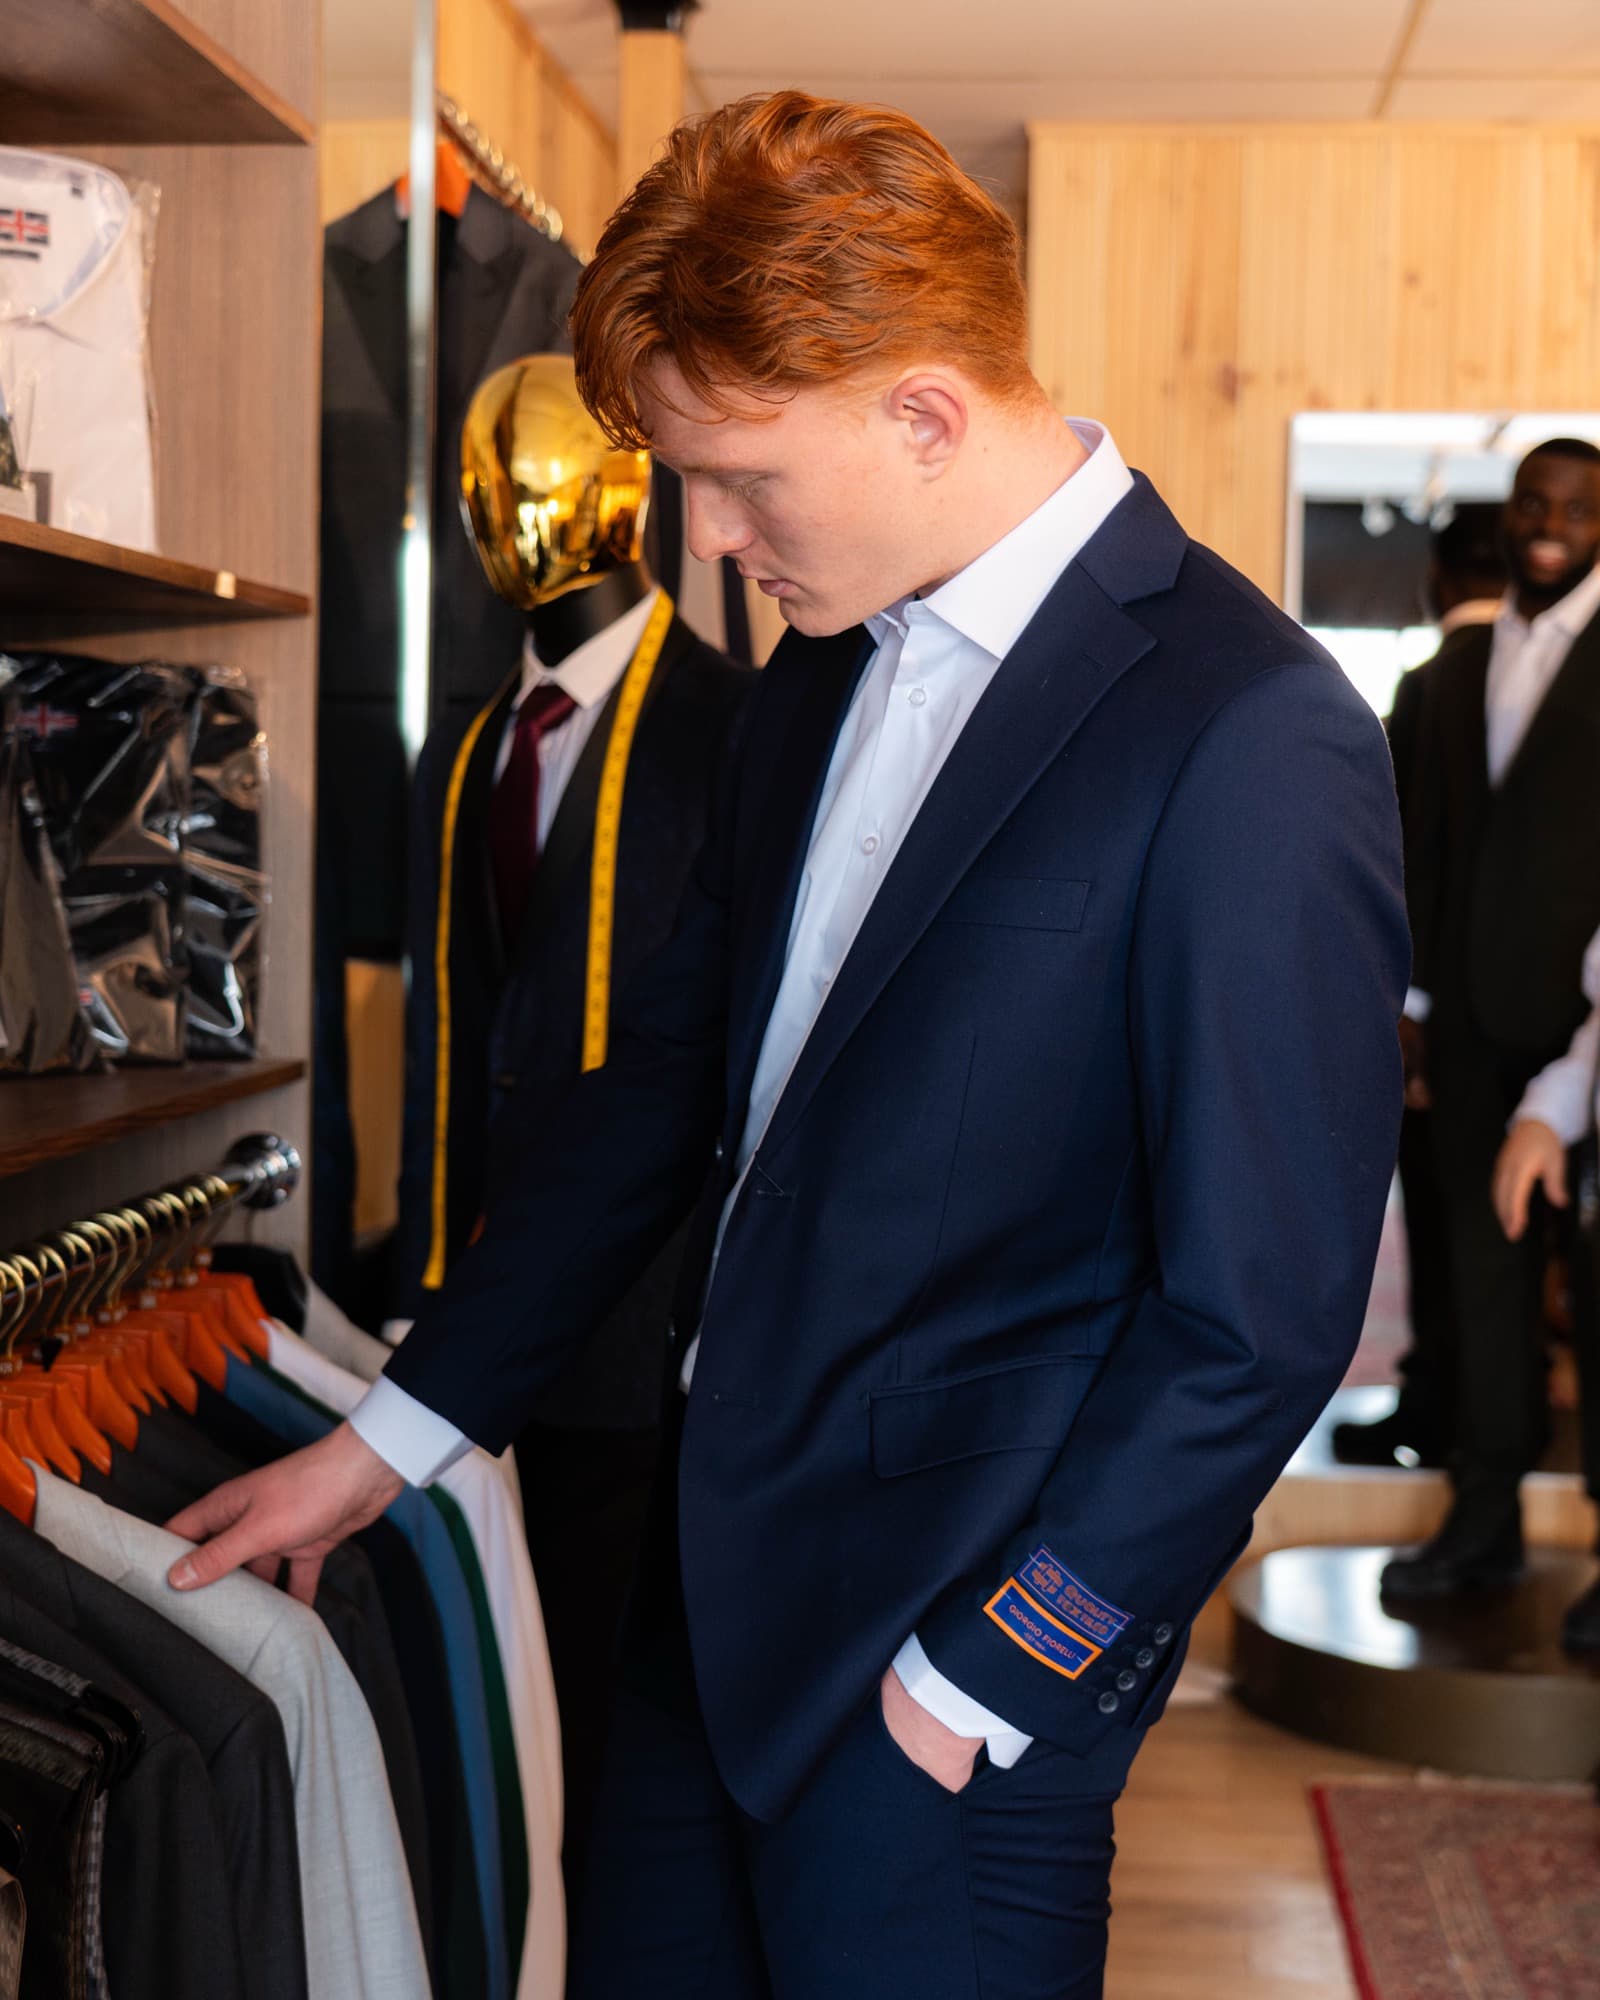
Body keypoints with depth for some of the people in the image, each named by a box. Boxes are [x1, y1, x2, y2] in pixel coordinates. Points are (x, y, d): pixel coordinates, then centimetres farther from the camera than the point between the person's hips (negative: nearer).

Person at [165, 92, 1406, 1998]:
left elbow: (1262, 1317, -18)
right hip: (717, 1559, 7)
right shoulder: (828, 668, 7)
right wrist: (393, 1433, 14)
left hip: (944, 1673, -7)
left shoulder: (1249, 741, -19)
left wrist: (981, 1680, -12)